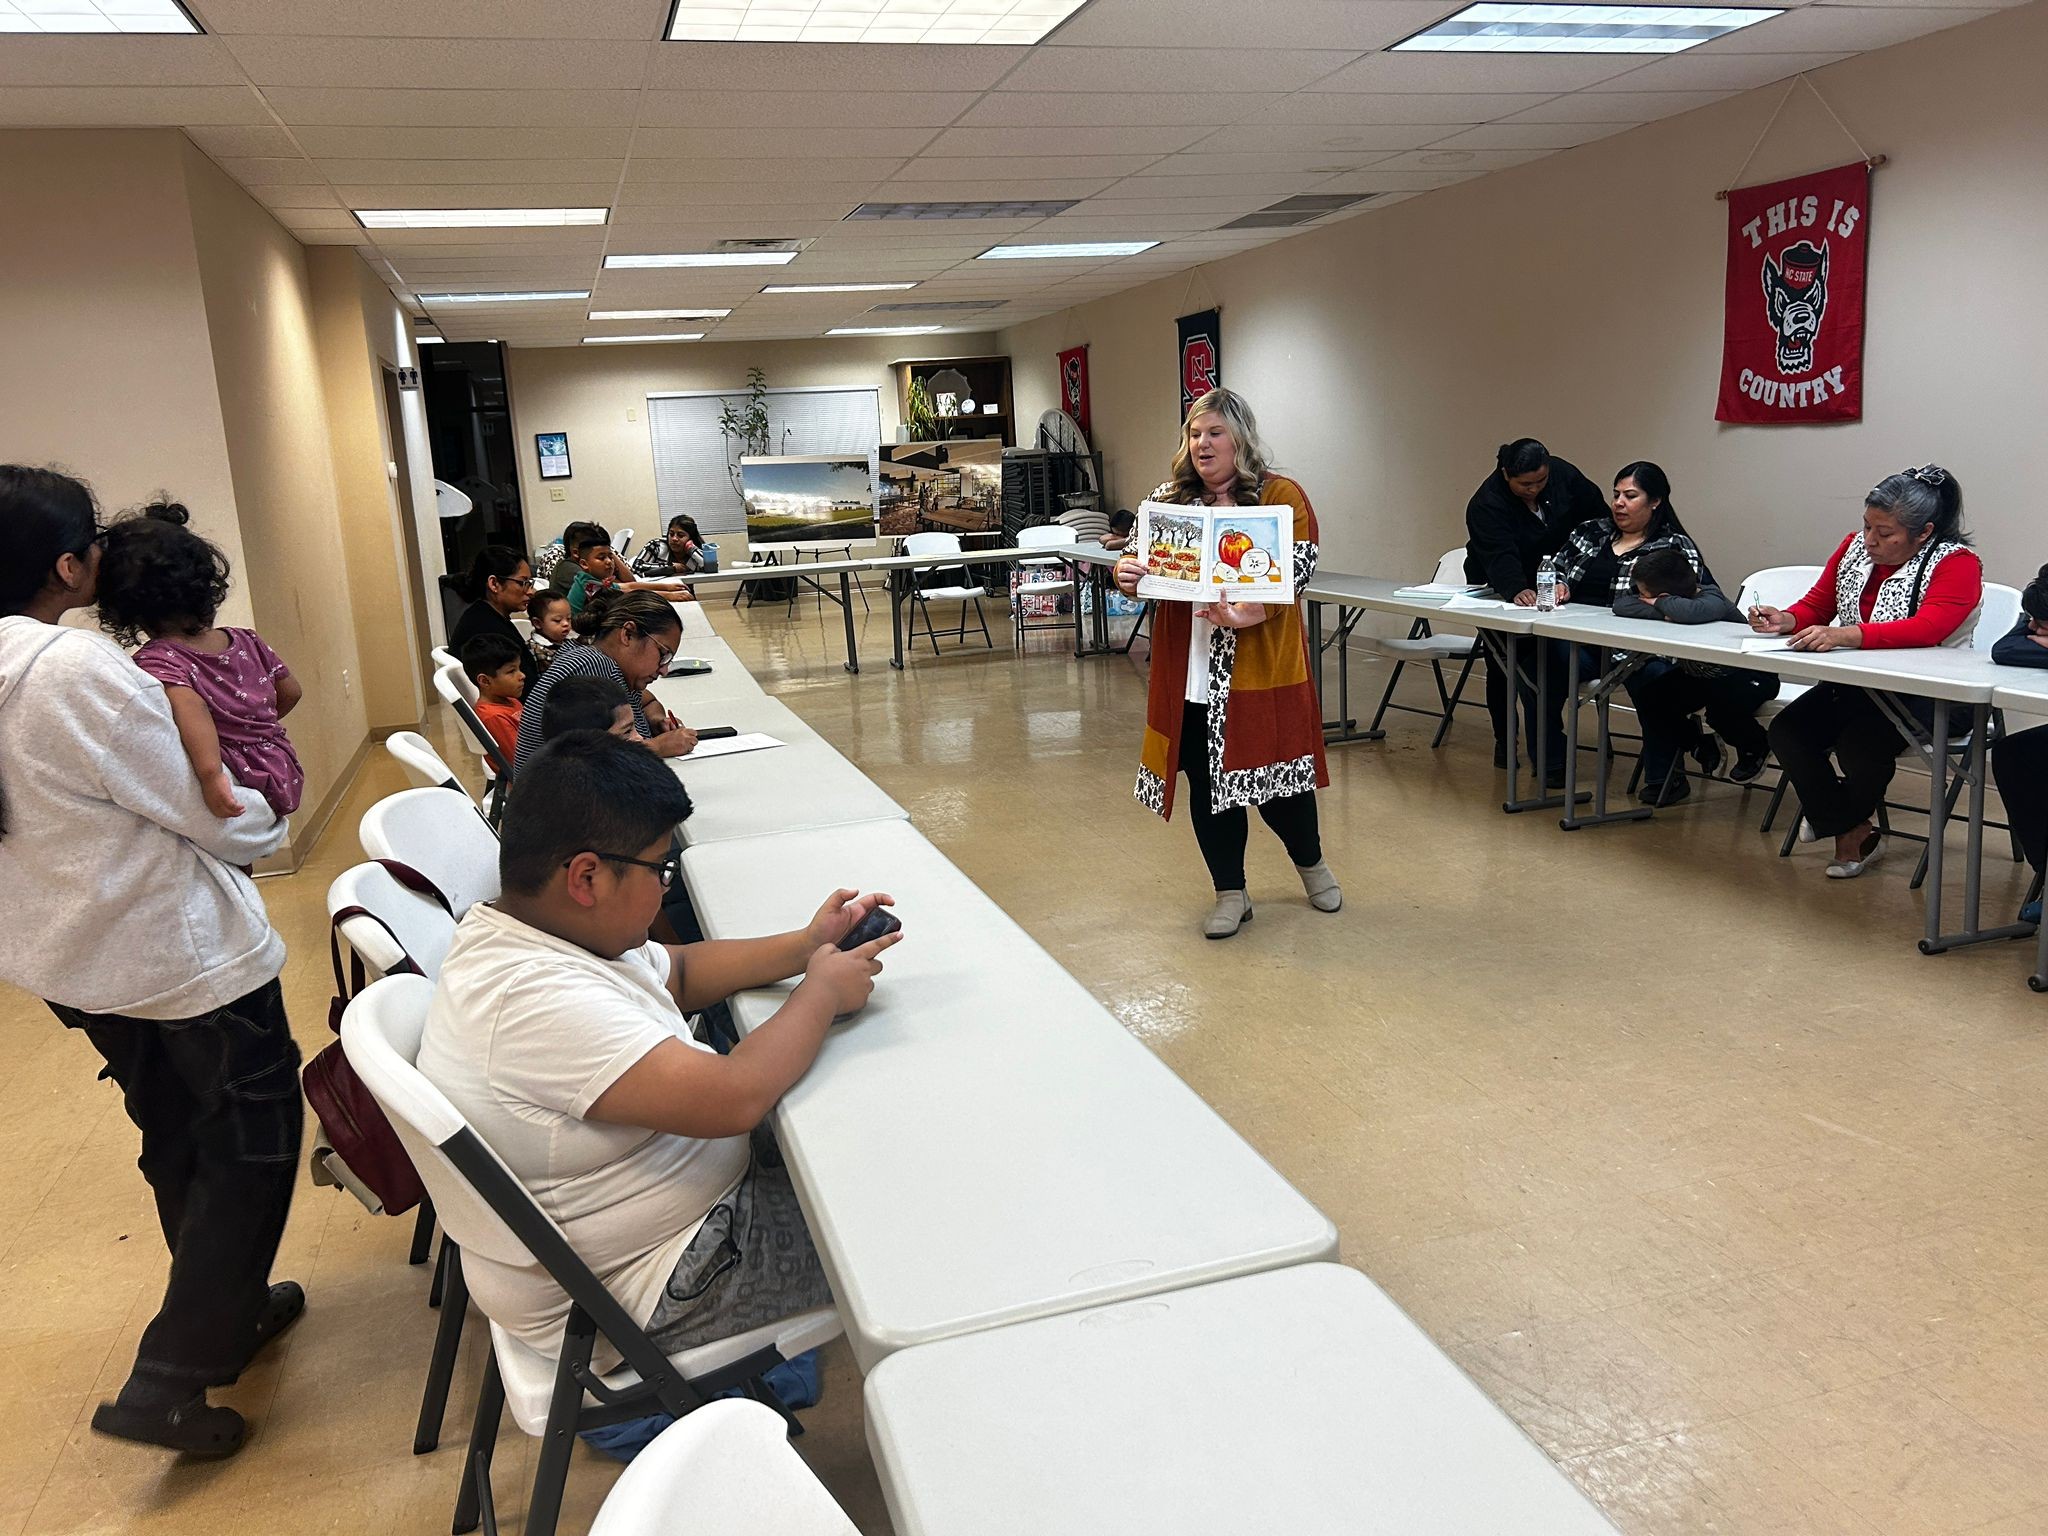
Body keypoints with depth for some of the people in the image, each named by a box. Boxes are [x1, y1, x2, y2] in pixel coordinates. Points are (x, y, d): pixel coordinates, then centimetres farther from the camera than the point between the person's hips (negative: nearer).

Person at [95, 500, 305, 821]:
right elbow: (291, 692, 15)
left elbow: (189, 706, -33)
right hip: (285, 777, 7)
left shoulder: (155, 661, -14)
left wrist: (211, 775, -42)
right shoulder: (246, 642, 3)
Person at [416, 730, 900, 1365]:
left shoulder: (522, 930, -2)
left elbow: (677, 971, 12)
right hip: (650, 1292, -9)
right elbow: (734, 1098, -36)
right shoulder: (533, 998, -35)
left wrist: (805, 947, -2)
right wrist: (822, 991, -18)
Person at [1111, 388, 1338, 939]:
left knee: (1274, 777, 6)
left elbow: (1299, 568, -14)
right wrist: (1127, 576, -15)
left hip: (1260, 664, -3)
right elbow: (1140, 559, 10)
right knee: (1207, 782, 8)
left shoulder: (1282, 496, -3)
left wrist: (1251, 613, -31)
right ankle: (1231, 894, 24)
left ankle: (1311, 862, 36)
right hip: (1189, 668, 3)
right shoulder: (1168, 499, 8)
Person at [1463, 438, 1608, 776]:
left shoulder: (1562, 474, -14)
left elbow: (1595, 511, 0)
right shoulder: (1486, 505, -29)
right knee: (1502, 668, 9)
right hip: (1502, 592, -3)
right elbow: (1500, 558, -42)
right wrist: (1517, 591, -60)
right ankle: (1504, 742, 25)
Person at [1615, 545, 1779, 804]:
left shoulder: (1713, 600, -32)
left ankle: (1755, 747, 3)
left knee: (1720, 708, -35)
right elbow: (1621, 604, -22)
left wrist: (1661, 604, -38)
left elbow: (1693, 612, -58)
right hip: (1699, 674, 6)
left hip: (1750, 676, -6)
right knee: (1650, 697, -15)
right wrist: (1661, 614, -37)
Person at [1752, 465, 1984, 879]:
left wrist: (1842, 635, -42)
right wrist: (1785, 620, -14)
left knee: (1859, 743, -30)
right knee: (1786, 731, -17)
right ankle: (1854, 834, -5)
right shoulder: (1855, 547, 7)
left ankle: (1846, 822, 7)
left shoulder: (1956, 563, -12)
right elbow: (1816, 604, 11)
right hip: (1854, 683, 6)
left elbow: (1926, 629, -28)